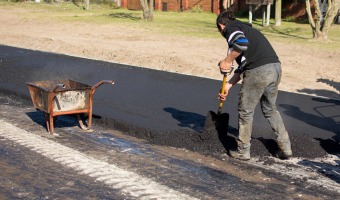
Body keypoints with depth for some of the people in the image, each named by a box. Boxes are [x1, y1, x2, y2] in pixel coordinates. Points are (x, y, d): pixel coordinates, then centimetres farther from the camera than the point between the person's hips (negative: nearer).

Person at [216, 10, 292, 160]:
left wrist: (227, 61, -6)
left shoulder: (231, 28, 5)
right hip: (275, 67, 8)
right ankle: (285, 147, 25)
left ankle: (243, 151, 18)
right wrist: (228, 86, 30)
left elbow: (242, 44, -20)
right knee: (270, 109, 24)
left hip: (258, 71, -8)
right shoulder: (245, 29, 31)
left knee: (245, 111, 9)